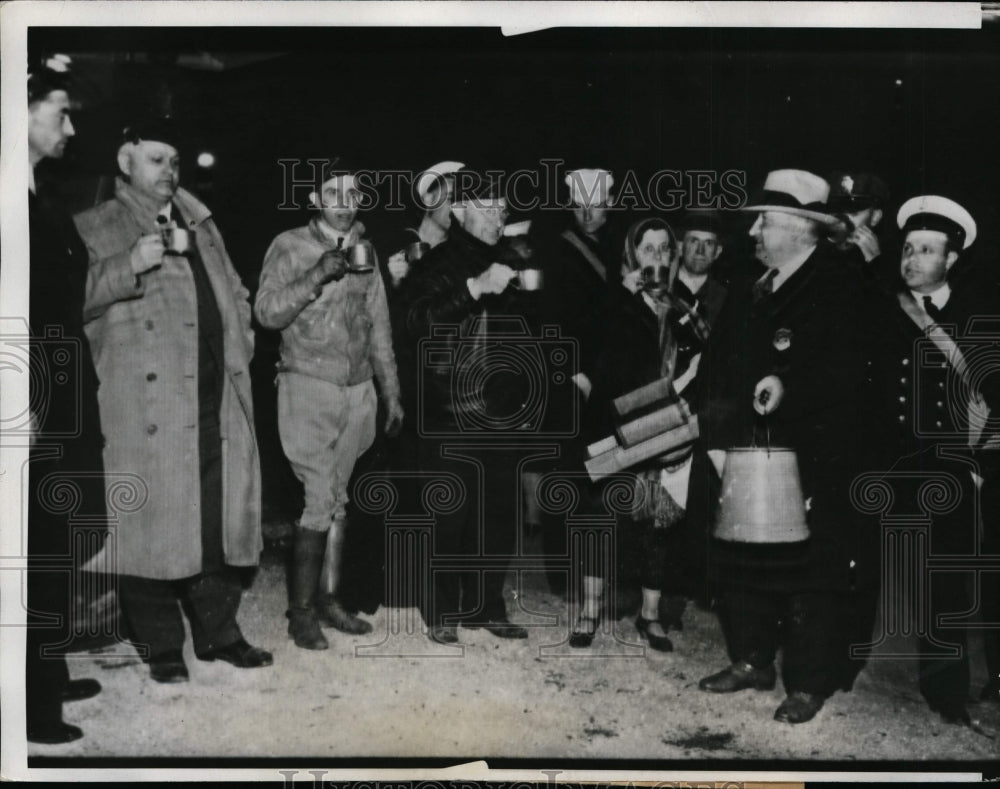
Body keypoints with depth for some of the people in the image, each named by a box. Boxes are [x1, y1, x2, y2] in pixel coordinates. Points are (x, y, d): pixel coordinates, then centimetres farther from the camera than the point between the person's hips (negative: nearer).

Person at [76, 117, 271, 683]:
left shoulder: (200, 222, 21)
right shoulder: (95, 229, 4)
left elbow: (234, 293, 27)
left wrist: (240, 351, 14)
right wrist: (130, 265, -20)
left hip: (218, 400, 5)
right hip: (147, 406, -5)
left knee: (221, 519, 8)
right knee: (155, 522, -2)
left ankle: (218, 631, 22)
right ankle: (163, 646, 12)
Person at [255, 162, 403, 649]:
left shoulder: (364, 251, 13)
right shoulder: (289, 247, -2)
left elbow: (379, 326, 17)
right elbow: (266, 312, -11)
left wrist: (391, 391, 16)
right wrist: (317, 276, -22)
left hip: (358, 391, 5)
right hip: (309, 389, -5)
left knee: (337, 498, 9)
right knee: (322, 499, -10)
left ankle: (328, 598, 18)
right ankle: (300, 611, 0)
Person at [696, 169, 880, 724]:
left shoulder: (842, 290, -6)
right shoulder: (744, 291, 14)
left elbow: (847, 372, -15)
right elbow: (716, 365, 11)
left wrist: (789, 385, -26)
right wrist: (716, 435, 0)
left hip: (815, 460, -6)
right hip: (745, 456, 7)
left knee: (811, 573, 0)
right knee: (739, 563, 12)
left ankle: (809, 684, 10)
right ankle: (750, 661, 28)